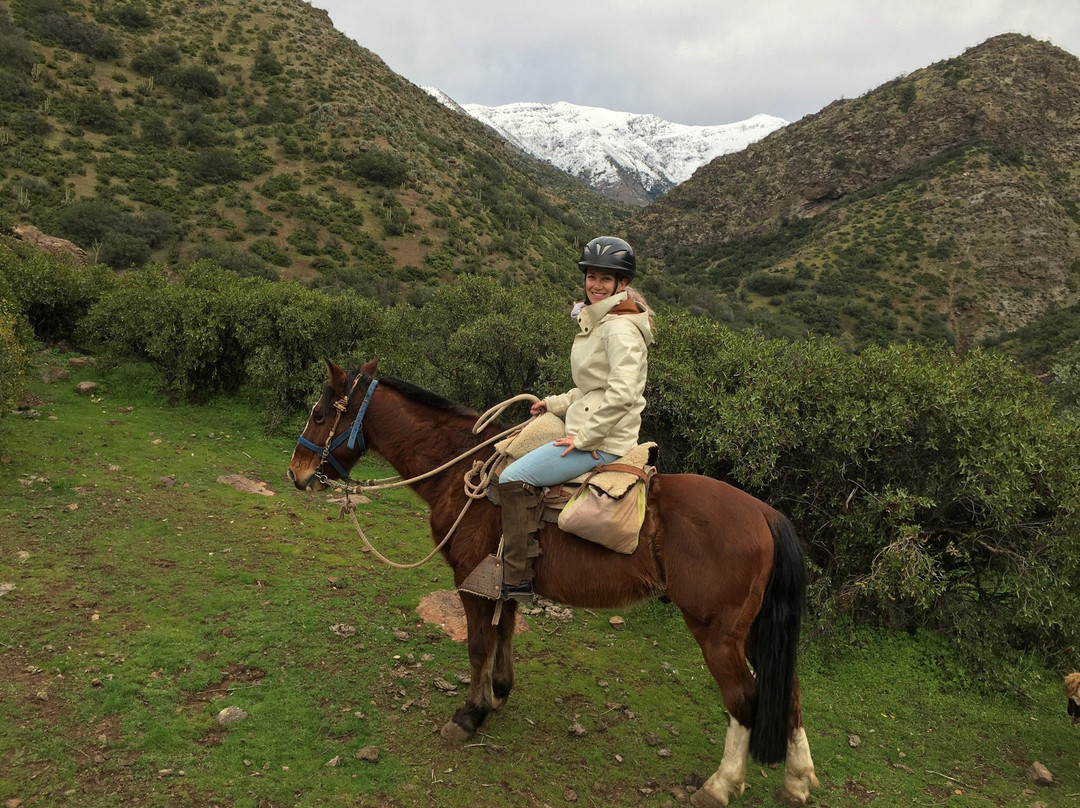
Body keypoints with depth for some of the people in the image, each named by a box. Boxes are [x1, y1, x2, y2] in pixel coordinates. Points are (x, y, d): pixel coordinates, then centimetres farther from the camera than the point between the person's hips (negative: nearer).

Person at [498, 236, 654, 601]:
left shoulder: (620, 327, -17)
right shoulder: (596, 321, 16)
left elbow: (622, 393, -28)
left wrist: (584, 437, -21)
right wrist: (557, 403, 14)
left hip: (604, 441, -11)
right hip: (588, 429, 11)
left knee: (514, 478, -17)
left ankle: (517, 581, -13)